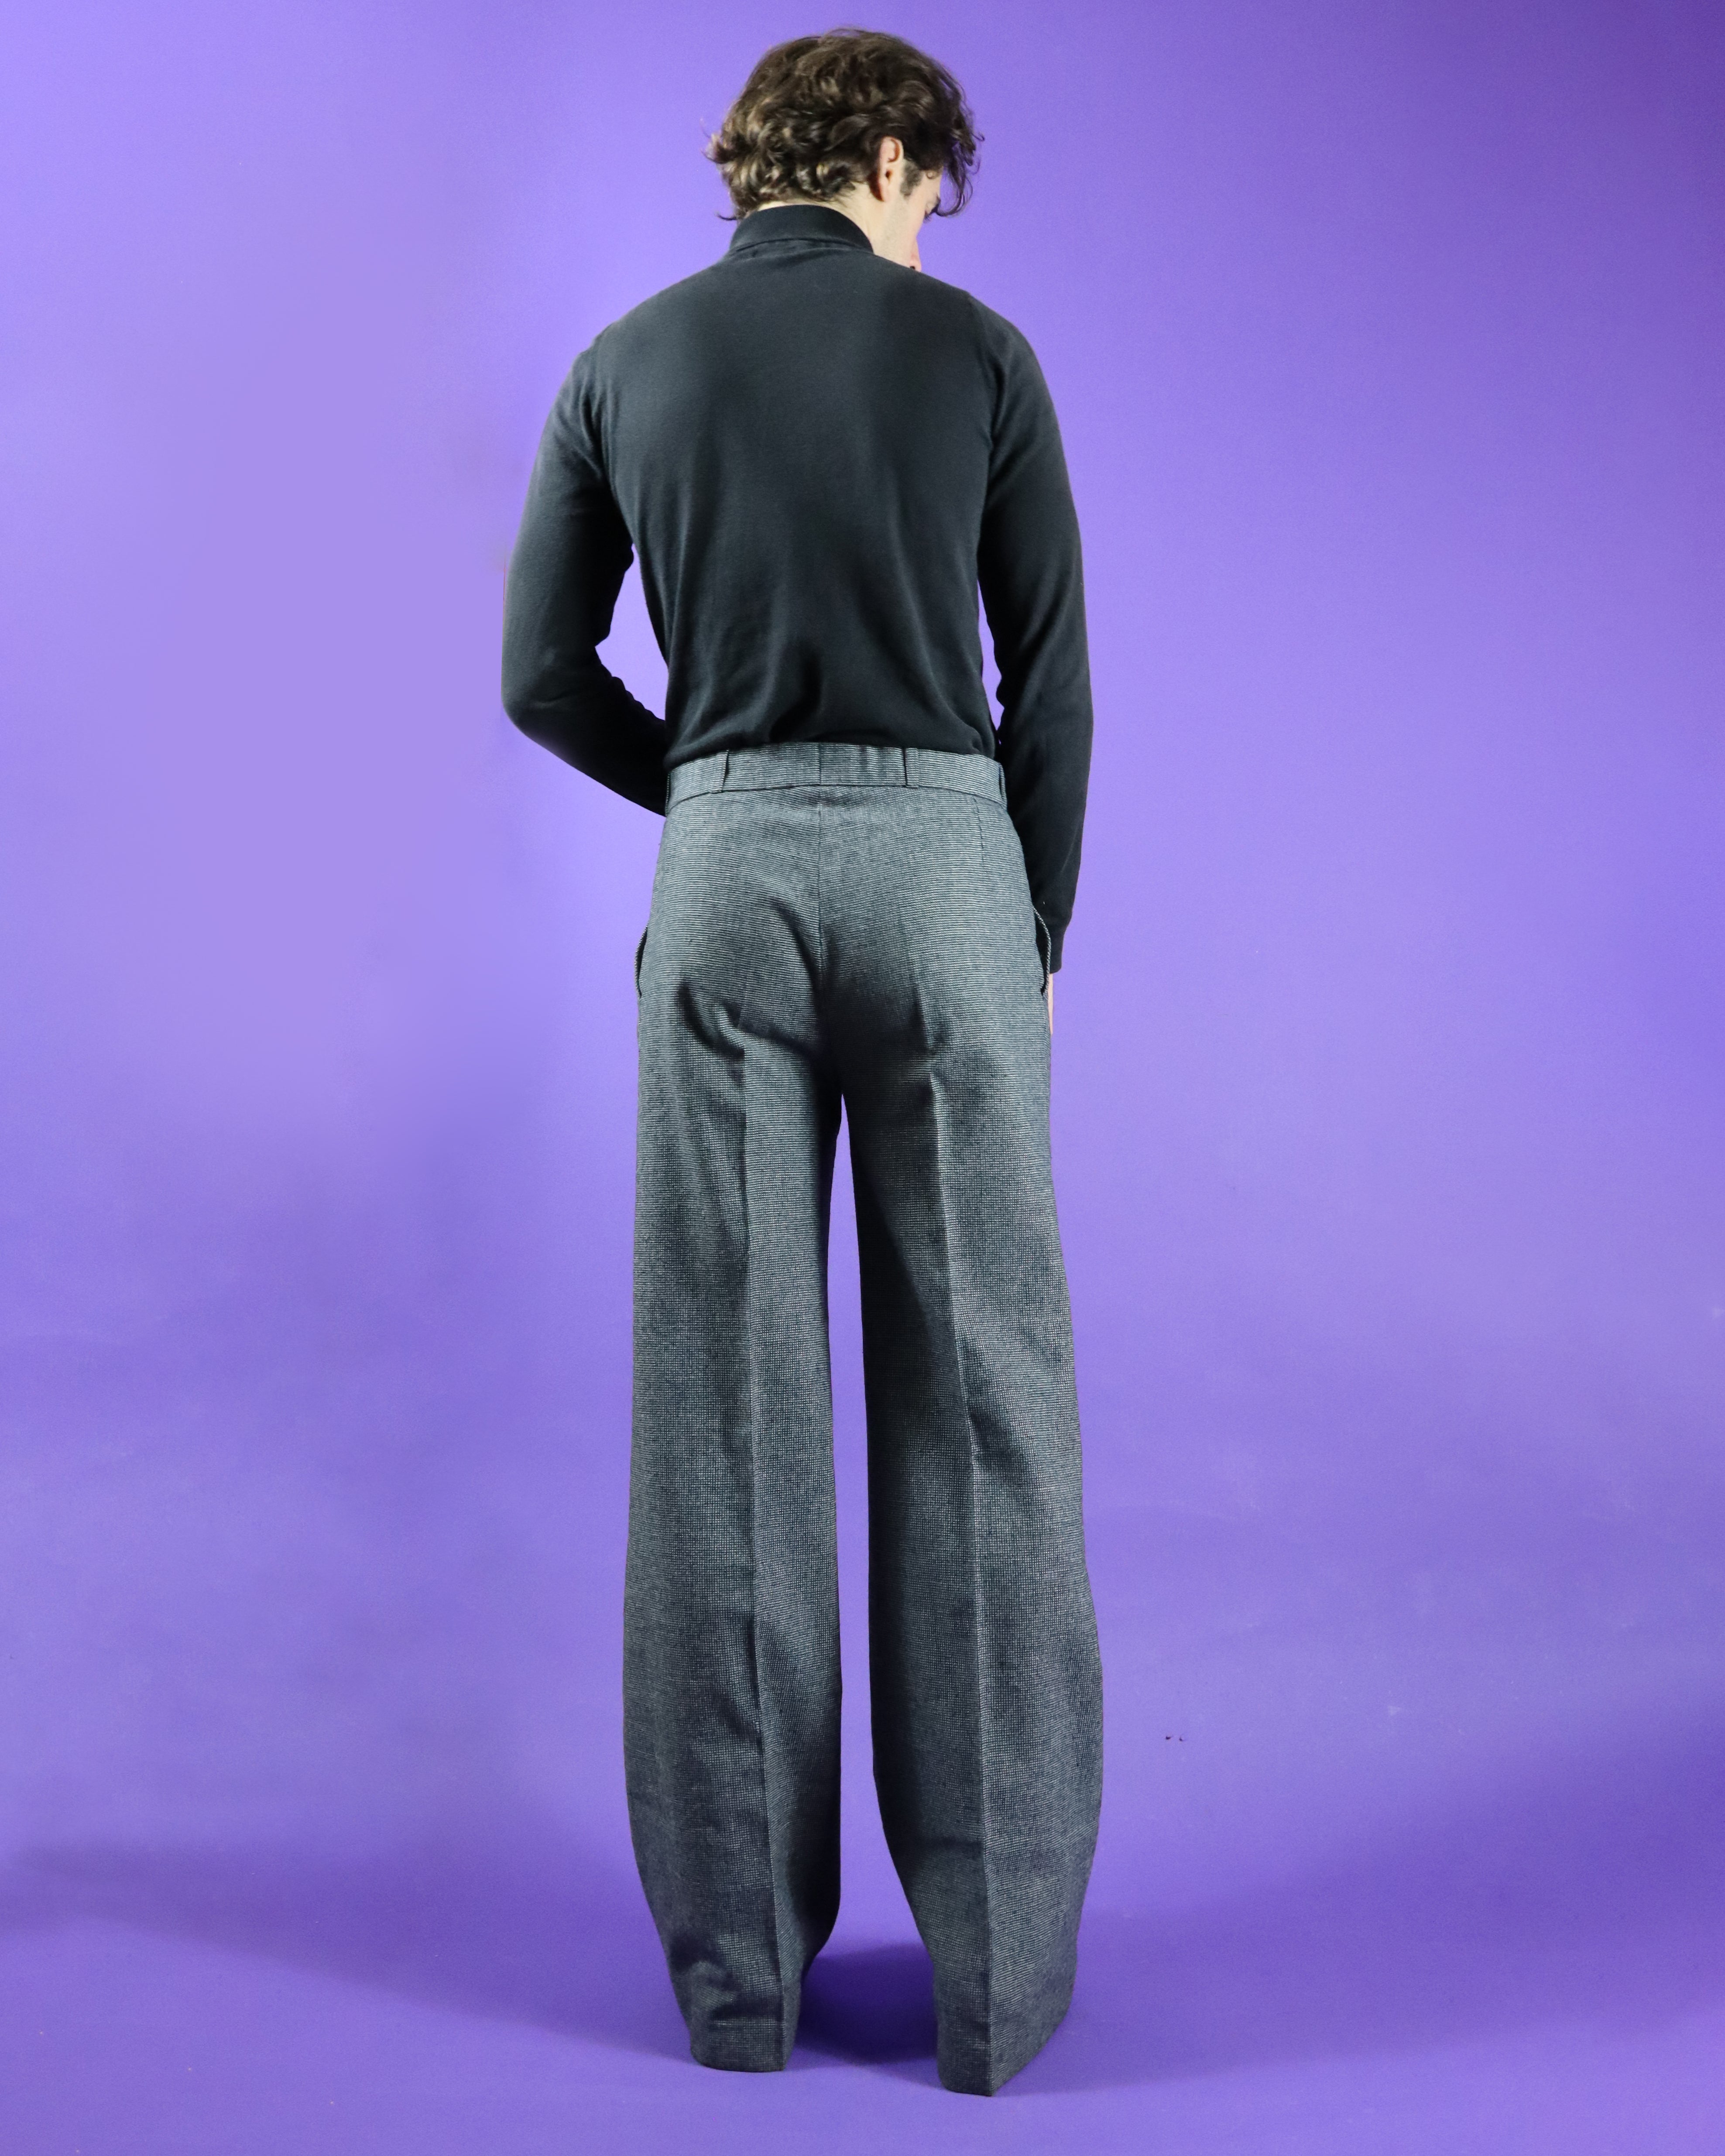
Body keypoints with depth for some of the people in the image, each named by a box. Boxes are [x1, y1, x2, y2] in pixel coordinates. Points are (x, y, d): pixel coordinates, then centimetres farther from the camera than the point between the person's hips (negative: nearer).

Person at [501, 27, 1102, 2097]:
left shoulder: (628, 360, 8)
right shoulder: (977, 349, 3)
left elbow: (540, 671, 7)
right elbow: (1051, 681, 1)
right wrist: (1039, 932, 11)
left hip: (725, 884, 2)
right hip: (945, 864, -1)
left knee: (727, 1407, 5)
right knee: (977, 1401, 3)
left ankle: (739, 1953, 11)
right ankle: (995, 1962, 6)